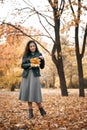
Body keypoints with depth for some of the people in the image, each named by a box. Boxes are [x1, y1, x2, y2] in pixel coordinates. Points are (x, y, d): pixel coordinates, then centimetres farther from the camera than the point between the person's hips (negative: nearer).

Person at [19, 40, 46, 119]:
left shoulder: (39, 54, 7)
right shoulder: (26, 55, 9)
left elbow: (42, 67, 6)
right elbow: (22, 65, 4)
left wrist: (42, 59, -11)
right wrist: (30, 65, -11)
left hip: (35, 75, -2)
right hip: (26, 76, 2)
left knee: (35, 93, -7)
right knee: (28, 93, 1)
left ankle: (41, 109, 13)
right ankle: (30, 112, 9)